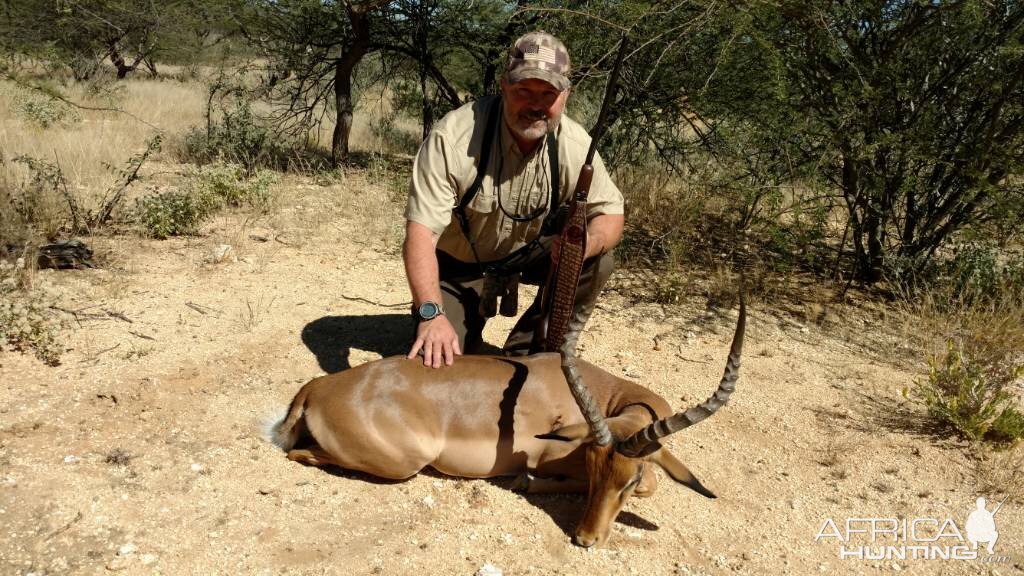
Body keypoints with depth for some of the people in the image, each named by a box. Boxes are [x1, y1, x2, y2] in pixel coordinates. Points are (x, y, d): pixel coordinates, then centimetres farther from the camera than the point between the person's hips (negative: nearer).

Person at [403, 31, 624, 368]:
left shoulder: (575, 144, -19)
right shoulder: (452, 137, -31)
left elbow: (610, 214, -11)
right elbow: (421, 232, -33)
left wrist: (587, 242, -37)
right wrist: (431, 315, -45)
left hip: (529, 251, 3)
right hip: (456, 264, -3)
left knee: (597, 259, -23)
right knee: (440, 363, -16)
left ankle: (528, 354, -4)